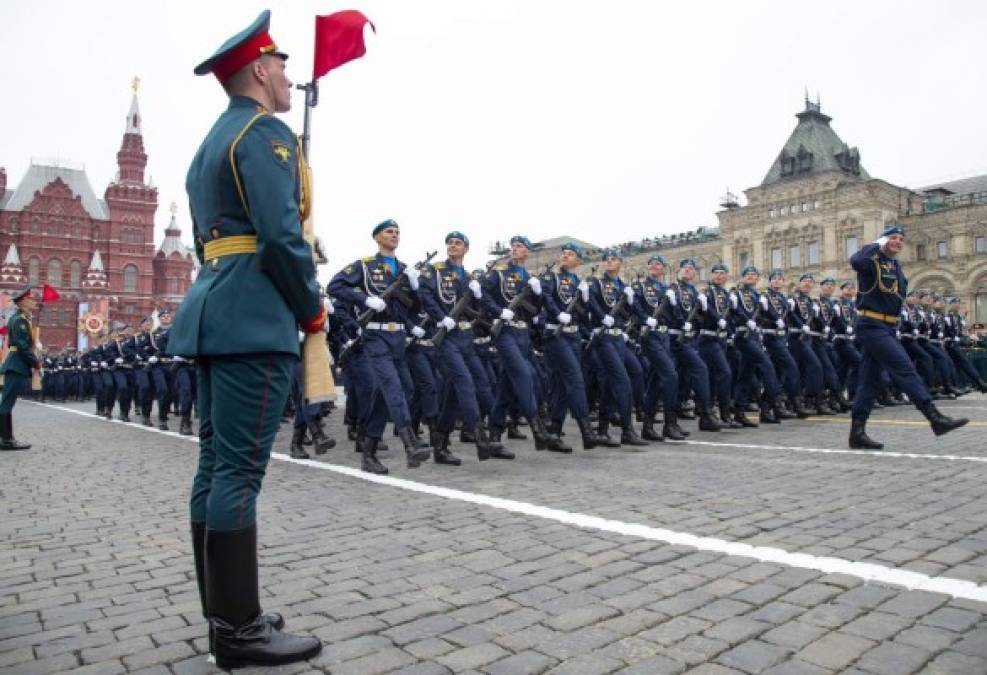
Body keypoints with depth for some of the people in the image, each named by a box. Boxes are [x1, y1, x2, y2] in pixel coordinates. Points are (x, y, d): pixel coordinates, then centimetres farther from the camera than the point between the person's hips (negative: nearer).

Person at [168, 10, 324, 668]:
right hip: (256, 319, -10)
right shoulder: (266, 132, -5)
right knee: (241, 471, -8)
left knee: (216, 466, 9)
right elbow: (282, 235, -17)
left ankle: (223, 614, 18)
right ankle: (240, 629, 1)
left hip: (213, 314, 10)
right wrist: (314, 309, -5)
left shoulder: (210, 143, 24)